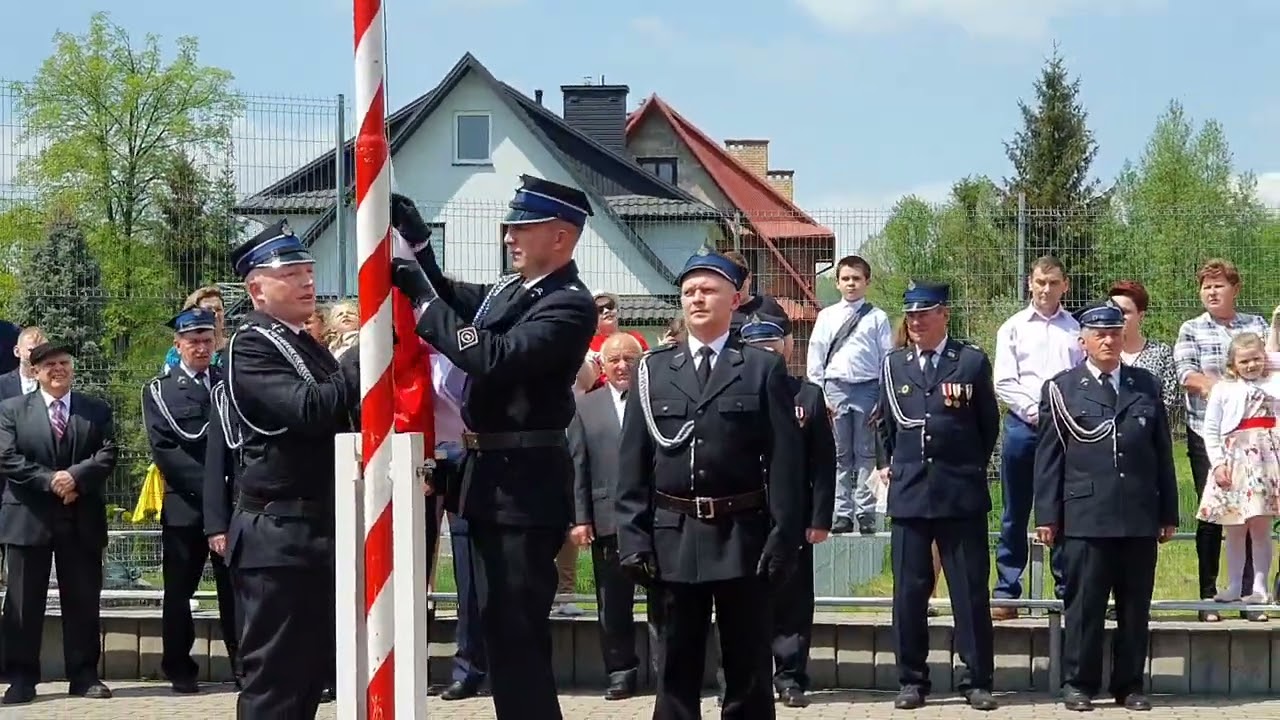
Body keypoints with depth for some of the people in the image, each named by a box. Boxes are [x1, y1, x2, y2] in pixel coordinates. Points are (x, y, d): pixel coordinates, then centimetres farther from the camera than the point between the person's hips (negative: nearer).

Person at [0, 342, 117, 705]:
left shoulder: (97, 411, 10)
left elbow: (107, 455, -1)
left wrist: (75, 477, -18)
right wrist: (49, 480, -15)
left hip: (82, 520, 1)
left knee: (83, 600, 4)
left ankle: (84, 675, 11)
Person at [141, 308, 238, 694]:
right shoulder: (159, 391, 6)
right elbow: (164, 449, -4)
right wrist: (206, 484, -13)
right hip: (184, 504, -1)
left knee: (235, 587, 2)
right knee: (179, 590, 4)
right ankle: (180, 669, 12)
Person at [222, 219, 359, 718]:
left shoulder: (305, 345, 17)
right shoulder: (250, 347, -11)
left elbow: (339, 413, 21)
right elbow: (309, 410, -26)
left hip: (319, 532, 9)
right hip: (280, 539, -9)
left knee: (311, 670, 14)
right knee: (274, 677, -7)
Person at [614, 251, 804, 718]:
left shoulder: (764, 369, 2)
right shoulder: (653, 370, 9)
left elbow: (785, 460, -2)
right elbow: (633, 462, 6)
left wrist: (784, 537, -10)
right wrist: (633, 536, -3)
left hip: (743, 537, -2)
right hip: (673, 538, 2)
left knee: (749, 667, 4)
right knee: (676, 666, 8)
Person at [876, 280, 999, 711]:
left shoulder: (972, 362, 1)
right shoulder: (893, 365, 9)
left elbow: (989, 425, 7)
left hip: (962, 496, -2)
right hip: (908, 494, 3)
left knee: (971, 591, 1)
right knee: (909, 591, 4)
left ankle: (977, 680, 7)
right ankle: (912, 680, 12)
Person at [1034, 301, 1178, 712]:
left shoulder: (1146, 386, 12)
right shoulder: (1061, 389, 4)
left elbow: (1162, 452, 12)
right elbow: (1048, 457, 2)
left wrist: (1168, 512, 8)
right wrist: (1047, 516, -3)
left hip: (1140, 519, 3)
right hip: (1085, 518, -3)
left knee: (1135, 607, 7)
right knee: (1083, 605, 0)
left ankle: (1129, 685, 15)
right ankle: (1078, 683, 8)